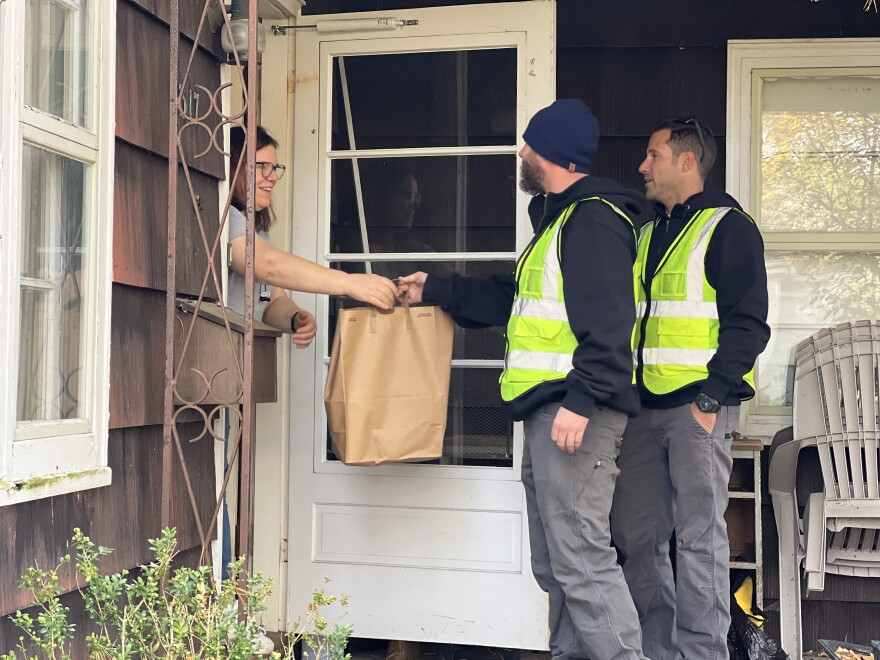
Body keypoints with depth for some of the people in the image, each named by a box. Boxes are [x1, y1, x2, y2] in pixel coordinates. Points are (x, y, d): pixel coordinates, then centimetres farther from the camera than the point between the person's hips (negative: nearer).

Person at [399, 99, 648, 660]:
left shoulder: (593, 217, -10)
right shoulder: (559, 218, 24)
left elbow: (607, 322, -21)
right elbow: (512, 298, 33)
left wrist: (581, 401, -27)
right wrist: (436, 291, 37)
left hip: (574, 411, -11)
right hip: (548, 413, 11)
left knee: (581, 558, -11)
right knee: (554, 565, 14)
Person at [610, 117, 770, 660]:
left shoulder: (727, 226, -4)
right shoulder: (650, 232, 19)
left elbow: (748, 324, -11)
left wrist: (710, 397, -17)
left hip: (699, 408, -8)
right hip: (646, 407, 8)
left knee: (699, 536, -3)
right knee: (636, 534, 10)